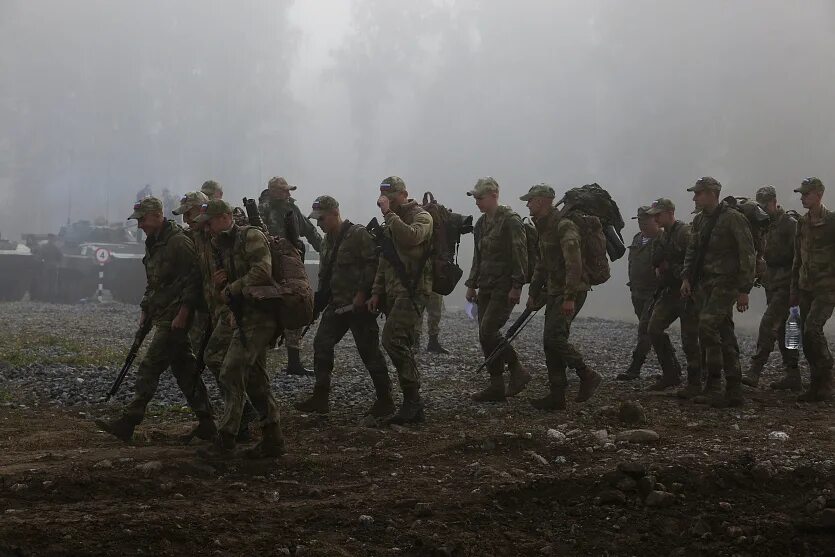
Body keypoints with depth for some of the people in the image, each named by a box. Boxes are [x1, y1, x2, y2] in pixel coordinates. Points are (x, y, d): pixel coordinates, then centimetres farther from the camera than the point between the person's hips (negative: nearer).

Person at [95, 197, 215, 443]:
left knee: (149, 369, -8)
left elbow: (193, 280, -19)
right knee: (184, 369, 11)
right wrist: (145, 309, 17)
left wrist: (182, 313, -22)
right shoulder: (153, 244, 16)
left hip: (175, 320, -10)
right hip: (163, 318, 10)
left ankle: (128, 422, -5)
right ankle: (206, 423, 16)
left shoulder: (179, 242, -15)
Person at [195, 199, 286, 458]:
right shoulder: (223, 246, 18)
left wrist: (231, 289, -13)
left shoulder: (251, 236, -11)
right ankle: (272, 439, 17)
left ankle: (225, 440, -7)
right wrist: (218, 283, -1)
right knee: (255, 379, 12)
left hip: (258, 317, -10)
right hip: (247, 318, 10)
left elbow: (262, 272, -24)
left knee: (231, 374, -11)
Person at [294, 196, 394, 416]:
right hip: (336, 304, 9)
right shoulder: (328, 240, 15)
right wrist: (321, 297, 12)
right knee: (321, 345, 5)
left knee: (369, 351, -3)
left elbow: (372, 264, -19)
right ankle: (320, 398, 12)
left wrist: (362, 294, -22)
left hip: (358, 304, -9)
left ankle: (385, 401, 7)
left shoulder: (358, 234, -12)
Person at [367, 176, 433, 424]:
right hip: (393, 292, 9)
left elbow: (410, 238, -28)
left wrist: (389, 213, -20)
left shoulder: (421, 217, -5)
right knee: (402, 346, 7)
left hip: (412, 290, -9)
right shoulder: (391, 222, 21)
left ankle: (412, 400, -16)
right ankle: (413, 405, 11)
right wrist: (376, 292, 17)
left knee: (392, 339, -22)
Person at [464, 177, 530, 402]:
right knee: (486, 336, 5)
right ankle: (496, 386, 11)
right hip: (486, 288, 8)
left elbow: (519, 255, -15)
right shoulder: (481, 223, 15)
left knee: (488, 332, -16)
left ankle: (518, 372, 1)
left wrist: (516, 286, -19)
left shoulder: (511, 220, -10)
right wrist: (472, 284, 18)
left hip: (504, 288, -8)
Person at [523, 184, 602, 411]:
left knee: (553, 337, -19)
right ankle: (556, 395, 9)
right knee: (551, 342, 6)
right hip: (554, 291, 10)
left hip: (571, 292, -10)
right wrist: (533, 292, 23)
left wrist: (570, 298, -29)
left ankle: (588, 376, -4)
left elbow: (574, 264, -24)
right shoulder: (544, 228, 16)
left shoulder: (564, 226, -16)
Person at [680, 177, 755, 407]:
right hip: (704, 284, 7)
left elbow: (747, 254, -11)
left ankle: (713, 384, -15)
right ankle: (734, 391, 13)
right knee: (725, 336, 9)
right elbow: (692, 251, 20)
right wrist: (686, 277, 6)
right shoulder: (700, 220, 13)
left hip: (725, 284, -7)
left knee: (707, 326, -22)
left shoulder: (733, 219, -9)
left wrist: (744, 289, -13)